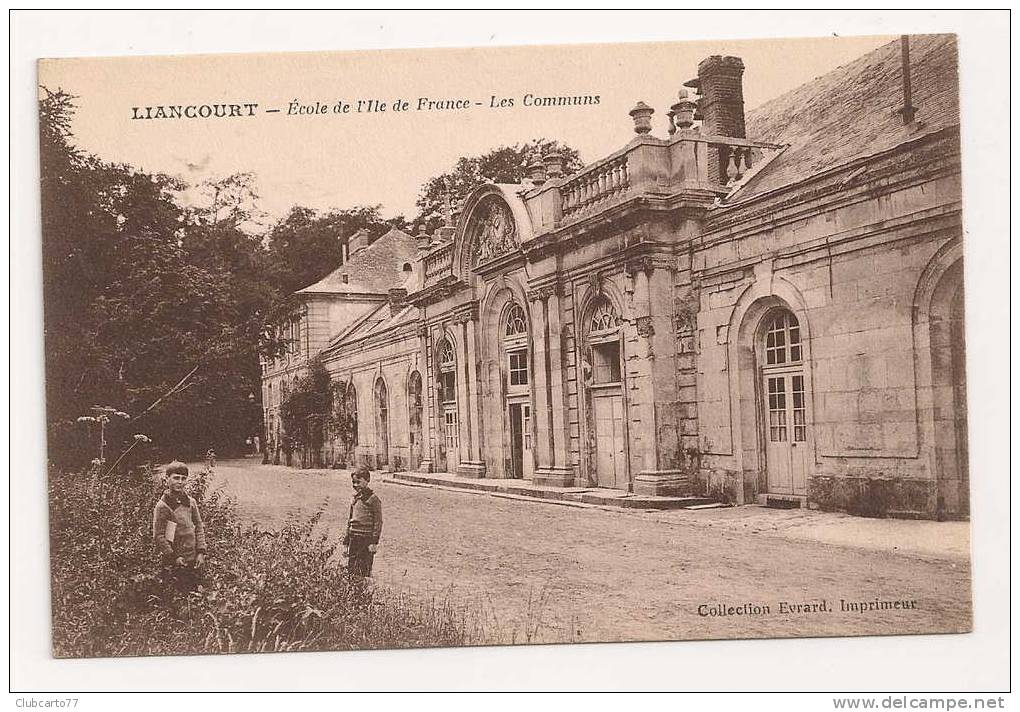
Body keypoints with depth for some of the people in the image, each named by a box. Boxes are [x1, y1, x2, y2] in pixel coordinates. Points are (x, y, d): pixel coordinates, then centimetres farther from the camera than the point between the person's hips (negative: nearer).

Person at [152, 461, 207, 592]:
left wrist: (201, 552, 2)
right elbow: (158, 536, -9)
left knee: (196, 592, 10)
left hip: (194, 560, 5)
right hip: (174, 563, -5)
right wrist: (173, 557, -13)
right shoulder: (162, 506, -9)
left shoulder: (191, 502, 6)